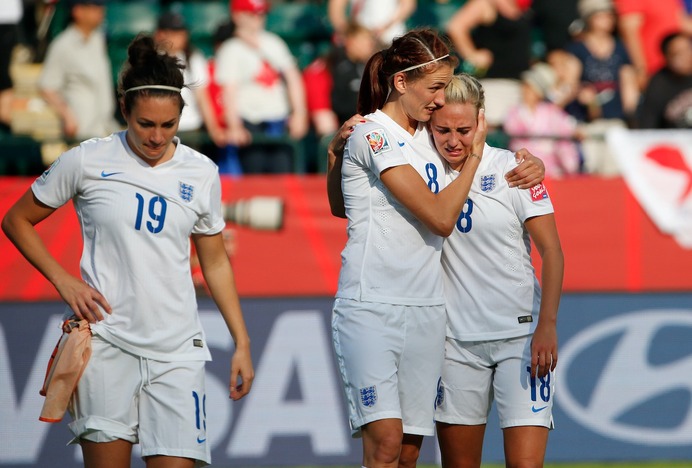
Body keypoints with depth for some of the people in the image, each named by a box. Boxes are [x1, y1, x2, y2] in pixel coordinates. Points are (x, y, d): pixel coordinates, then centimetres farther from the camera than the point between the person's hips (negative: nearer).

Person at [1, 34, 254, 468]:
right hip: (106, 342, -2)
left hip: (176, 349, 2)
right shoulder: (86, 162, -1)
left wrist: (242, 342, 12)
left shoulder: (201, 173, 7)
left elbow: (215, 262, 16)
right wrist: (64, 280, -4)